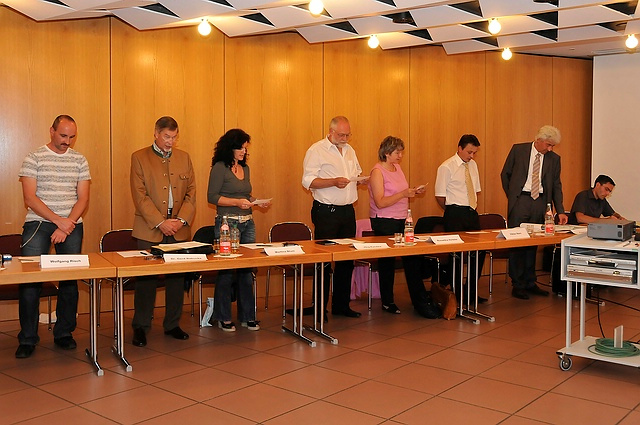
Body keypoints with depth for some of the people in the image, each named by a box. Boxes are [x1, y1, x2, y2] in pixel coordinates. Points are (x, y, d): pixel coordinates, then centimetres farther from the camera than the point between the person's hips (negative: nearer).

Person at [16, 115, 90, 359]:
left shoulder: (79, 160, 8)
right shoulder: (34, 158, 1)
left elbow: (83, 199, 3)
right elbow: (30, 197, -7)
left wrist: (66, 226, -9)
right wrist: (58, 220, -14)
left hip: (71, 225, 2)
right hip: (38, 223, -2)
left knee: (70, 279, 3)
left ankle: (64, 333, 16)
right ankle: (27, 338, 2)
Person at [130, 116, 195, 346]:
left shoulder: (183, 157, 12)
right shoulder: (139, 157, 0)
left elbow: (191, 192, 8)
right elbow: (140, 195, -7)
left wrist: (182, 220, -6)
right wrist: (160, 222, -14)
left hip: (179, 230, 4)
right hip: (150, 230, -3)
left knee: (177, 278, 8)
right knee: (146, 279, 1)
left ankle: (172, 325, 21)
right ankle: (141, 327, 14)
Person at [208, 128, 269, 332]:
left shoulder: (245, 168, 15)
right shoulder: (220, 168, -7)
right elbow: (212, 196, -10)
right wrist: (236, 202, -19)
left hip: (247, 223, 7)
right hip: (228, 223, -7)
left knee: (247, 271, 9)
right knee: (226, 271, 0)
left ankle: (247, 316, 18)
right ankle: (223, 317, 13)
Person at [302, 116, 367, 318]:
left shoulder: (350, 150, 16)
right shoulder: (316, 150, -5)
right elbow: (308, 181, -13)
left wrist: (361, 180, 2)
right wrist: (334, 182, -23)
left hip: (348, 210, 7)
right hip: (326, 212, -7)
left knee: (347, 260, 10)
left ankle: (341, 305, 21)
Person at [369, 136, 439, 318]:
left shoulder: (397, 167, 12)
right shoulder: (377, 172, -12)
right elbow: (380, 202, -20)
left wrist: (414, 192, 3)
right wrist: (403, 194, -22)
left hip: (402, 221, 7)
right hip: (384, 223, -7)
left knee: (413, 258, 3)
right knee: (387, 262, 4)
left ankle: (420, 301, 10)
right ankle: (387, 303, 17)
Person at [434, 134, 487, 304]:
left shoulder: (473, 165, 12)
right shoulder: (446, 167, -8)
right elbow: (440, 196, -8)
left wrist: (474, 207, 9)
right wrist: (452, 211, 0)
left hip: (472, 213, 7)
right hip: (455, 215, -7)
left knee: (479, 251, 7)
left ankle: (472, 291, 20)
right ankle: (457, 294, 10)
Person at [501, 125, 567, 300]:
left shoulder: (554, 158, 8)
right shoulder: (518, 150, 0)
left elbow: (556, 185, 9)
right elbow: (505, 174, 7)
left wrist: (560, 211, 1)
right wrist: (512, 197, 3)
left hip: (540, 202, 3)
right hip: (520, 201, -3)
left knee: (533, 244, 8)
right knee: (517, 242, -2)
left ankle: (530, 283, 18)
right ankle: (517, 285, 5)